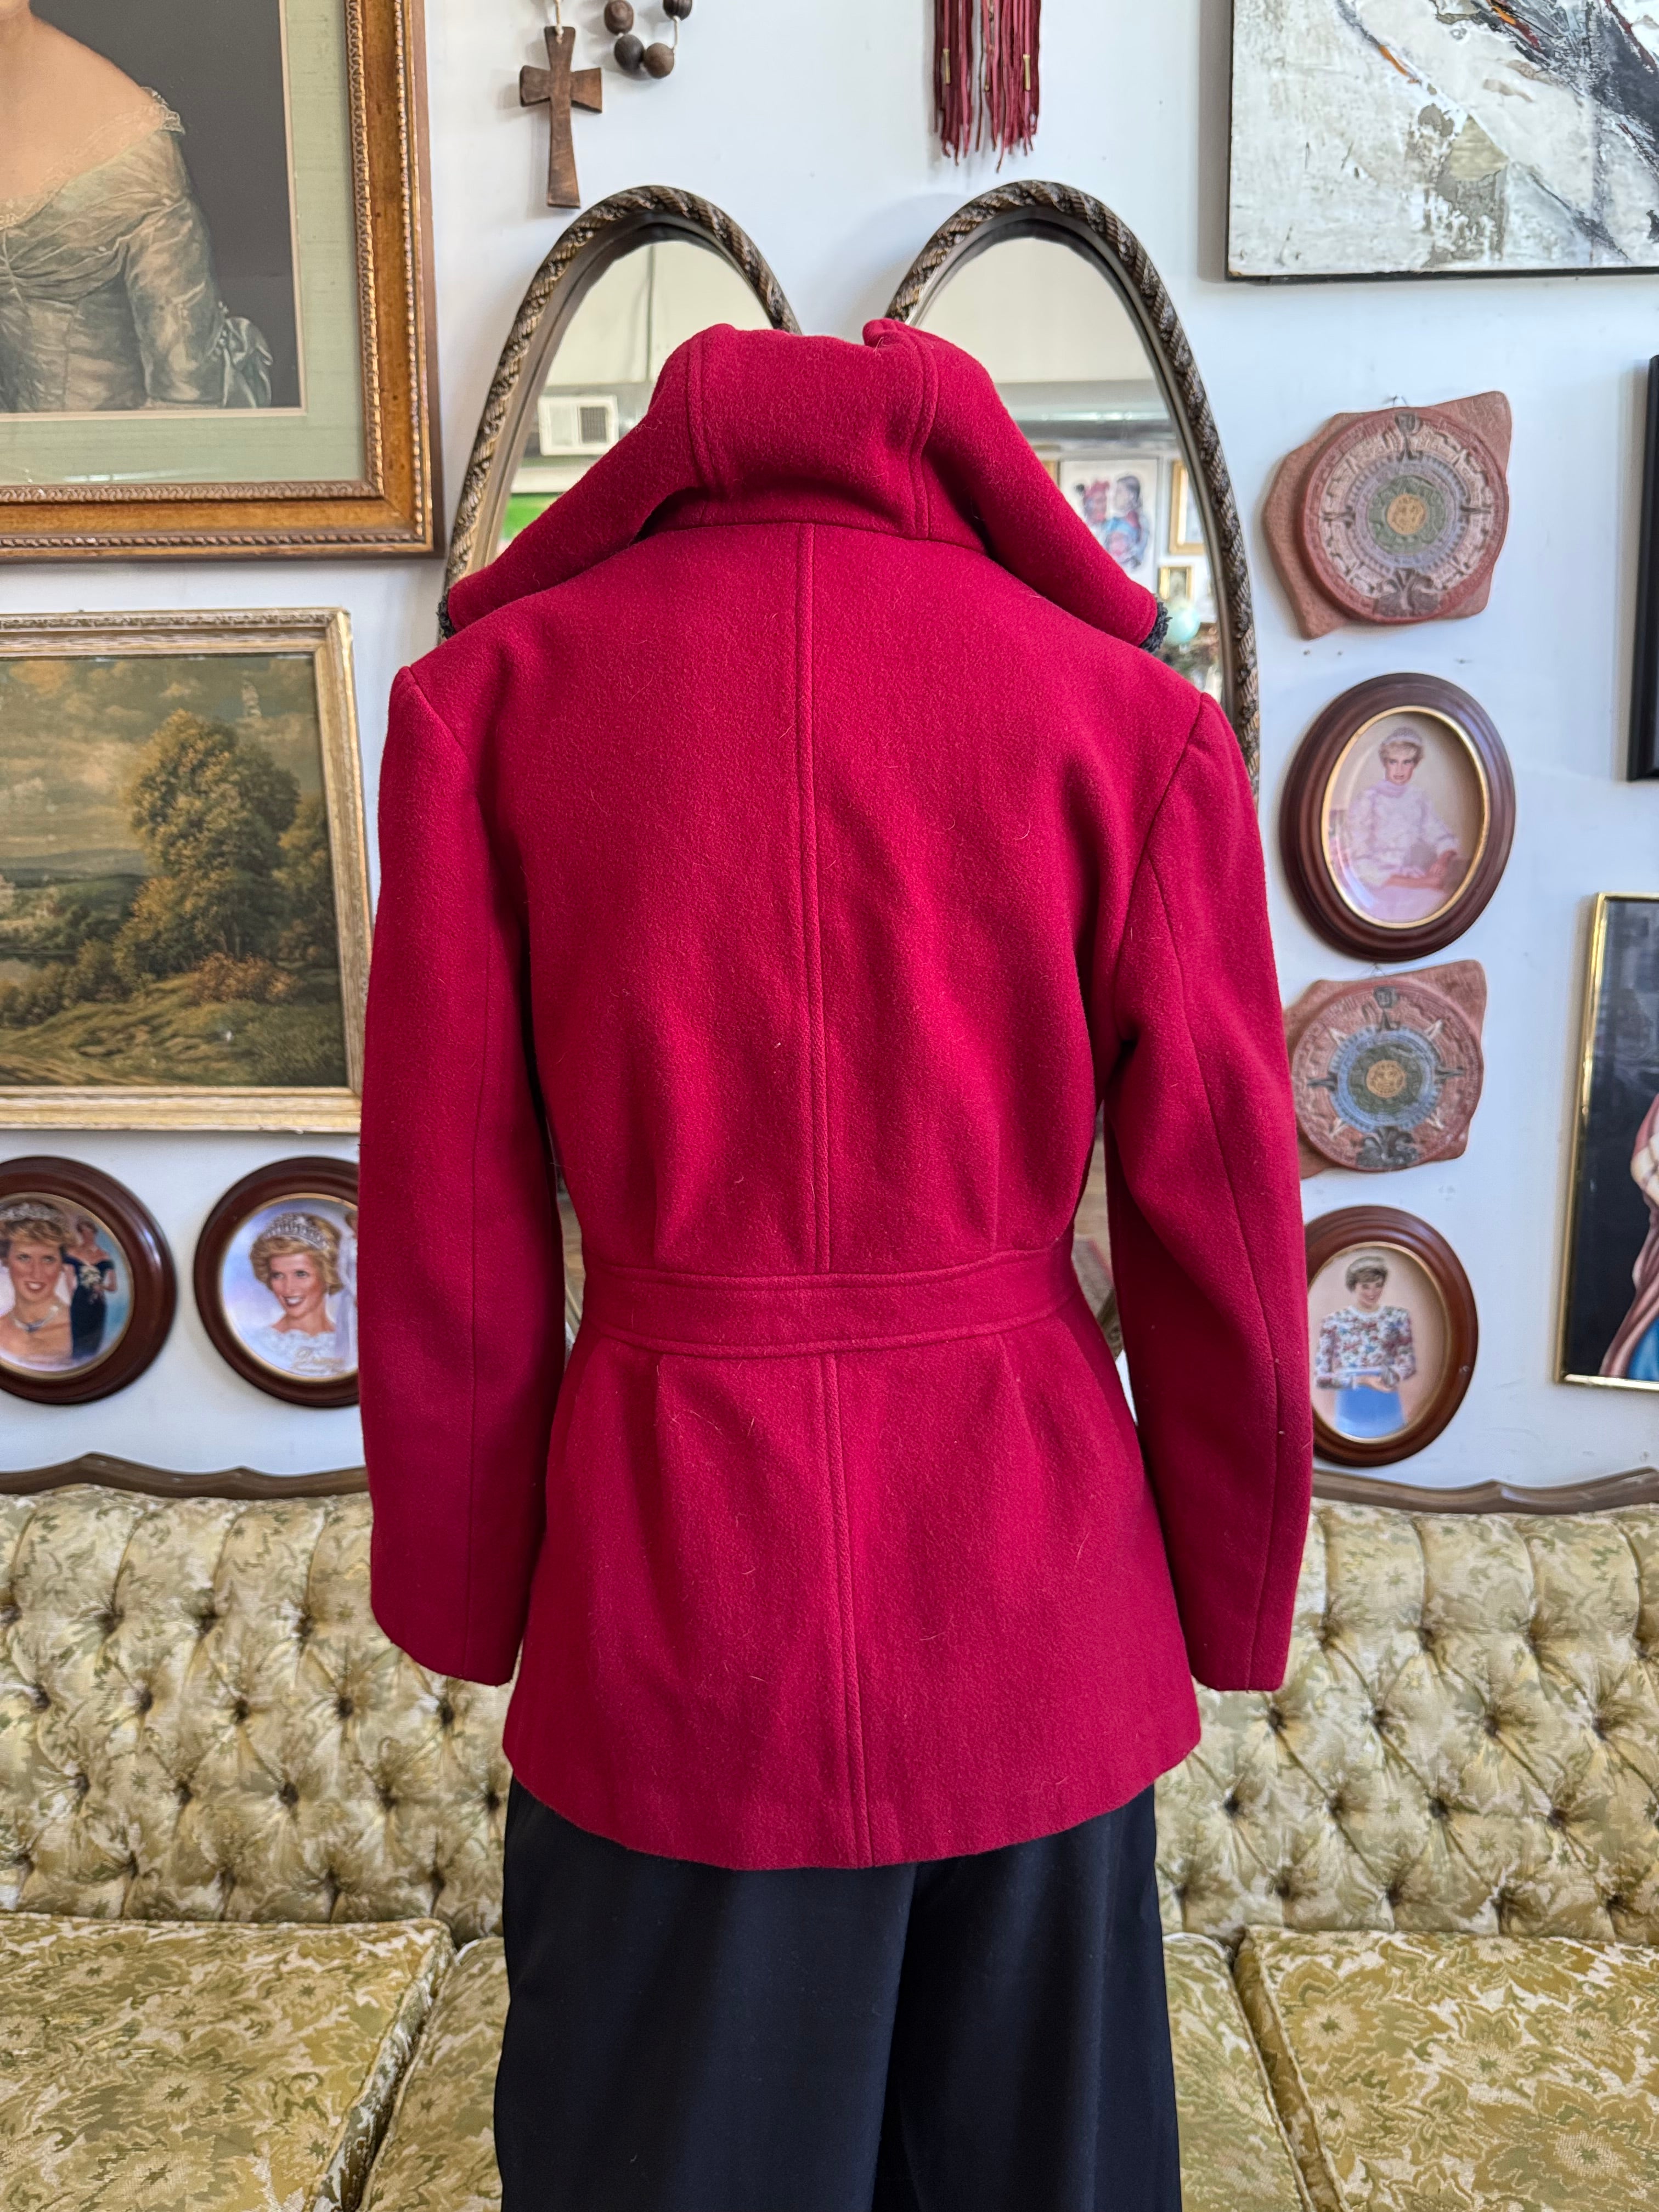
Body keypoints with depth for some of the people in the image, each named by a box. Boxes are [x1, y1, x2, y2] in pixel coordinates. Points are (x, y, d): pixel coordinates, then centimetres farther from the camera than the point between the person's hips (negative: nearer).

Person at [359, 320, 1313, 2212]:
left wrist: (466, 1611, 12)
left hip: (668, 1560, 0)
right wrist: (1231, 1615, 14)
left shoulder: (495, 680, 0)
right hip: (1022, 1564, 1)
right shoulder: (1130, 709, -1)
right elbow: (1220, 1226, 0)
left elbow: (446, 1229, -1)